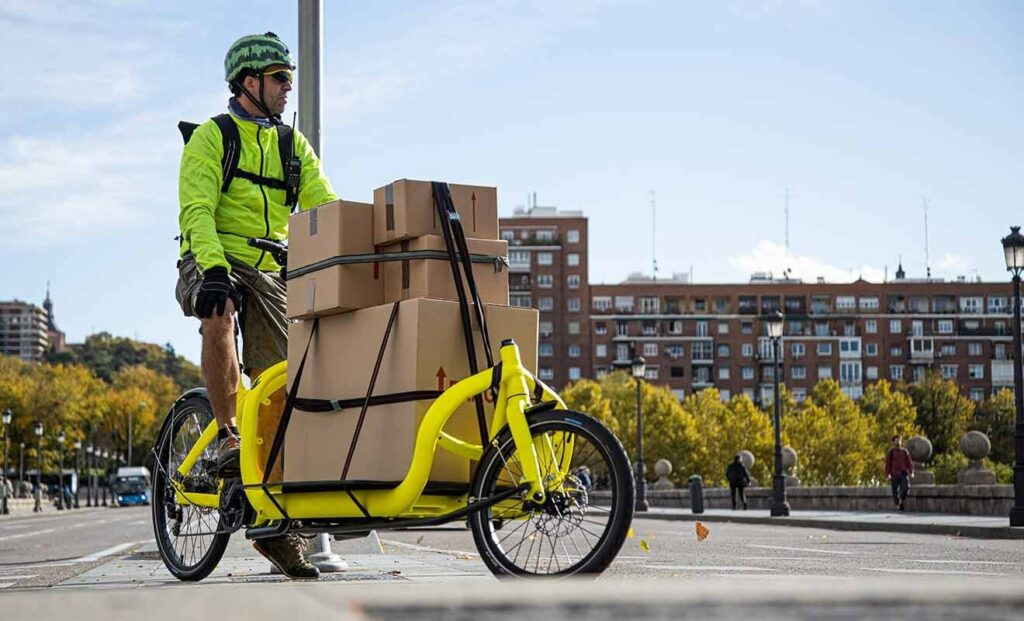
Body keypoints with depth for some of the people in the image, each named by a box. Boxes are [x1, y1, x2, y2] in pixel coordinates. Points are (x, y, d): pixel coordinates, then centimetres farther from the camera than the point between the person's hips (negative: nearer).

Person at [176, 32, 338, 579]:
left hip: (270, 271, 5)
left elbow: (326, 208, 3)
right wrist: (214, 268, -32)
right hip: (214, 263, -4)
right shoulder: (211, 137, -2)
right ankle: (227, 436, -24)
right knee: (217, 315, -40)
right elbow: (196, 210, -15)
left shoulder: (293, 145, 14)